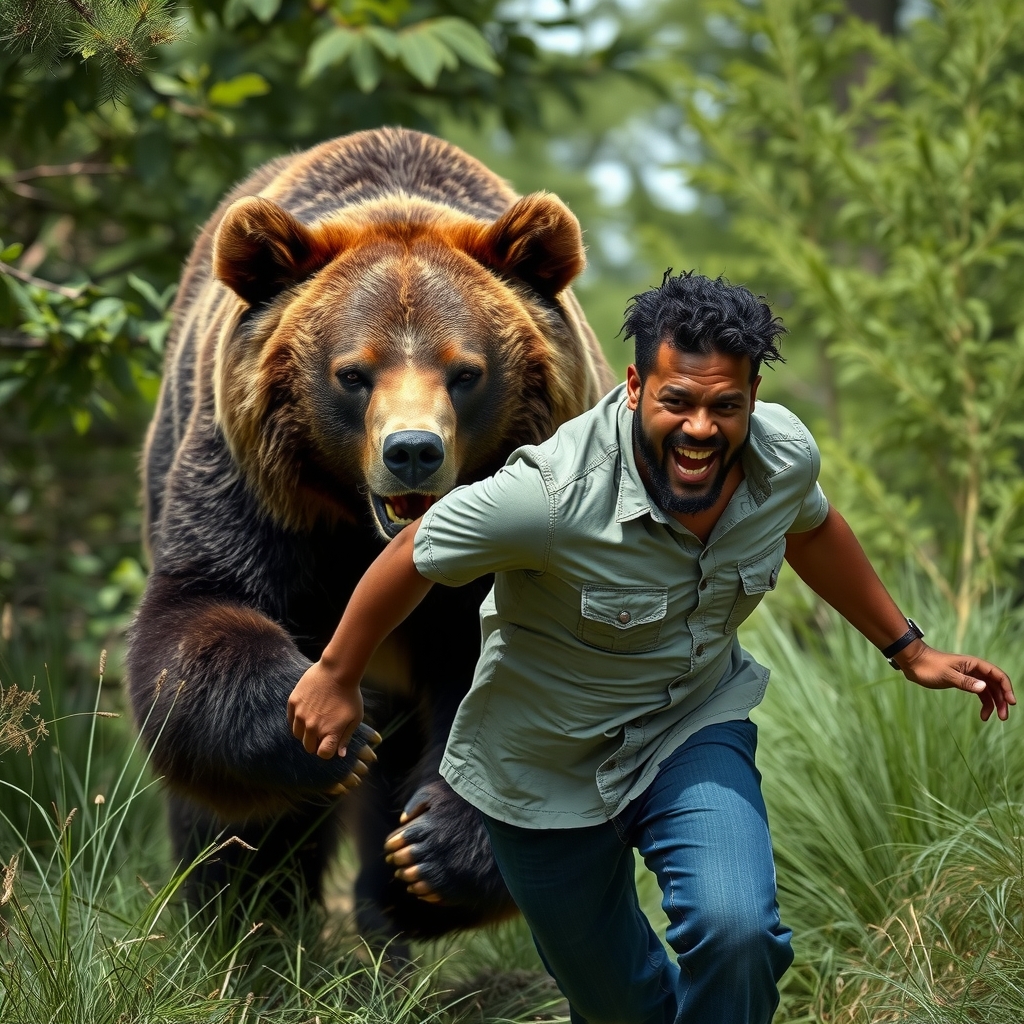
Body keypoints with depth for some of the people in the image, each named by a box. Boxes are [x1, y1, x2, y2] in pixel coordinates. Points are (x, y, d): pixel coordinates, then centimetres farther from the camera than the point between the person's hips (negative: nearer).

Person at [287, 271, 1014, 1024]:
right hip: (548, 765, -2)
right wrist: (336, 676, -5)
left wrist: (907, 649, 14)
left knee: (738, 933, -27)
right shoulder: (555, 495, -34)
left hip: (694, 729, 2)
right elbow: (415, 557, -18)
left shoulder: (786, 456, -17)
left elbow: (811, 529, 8)